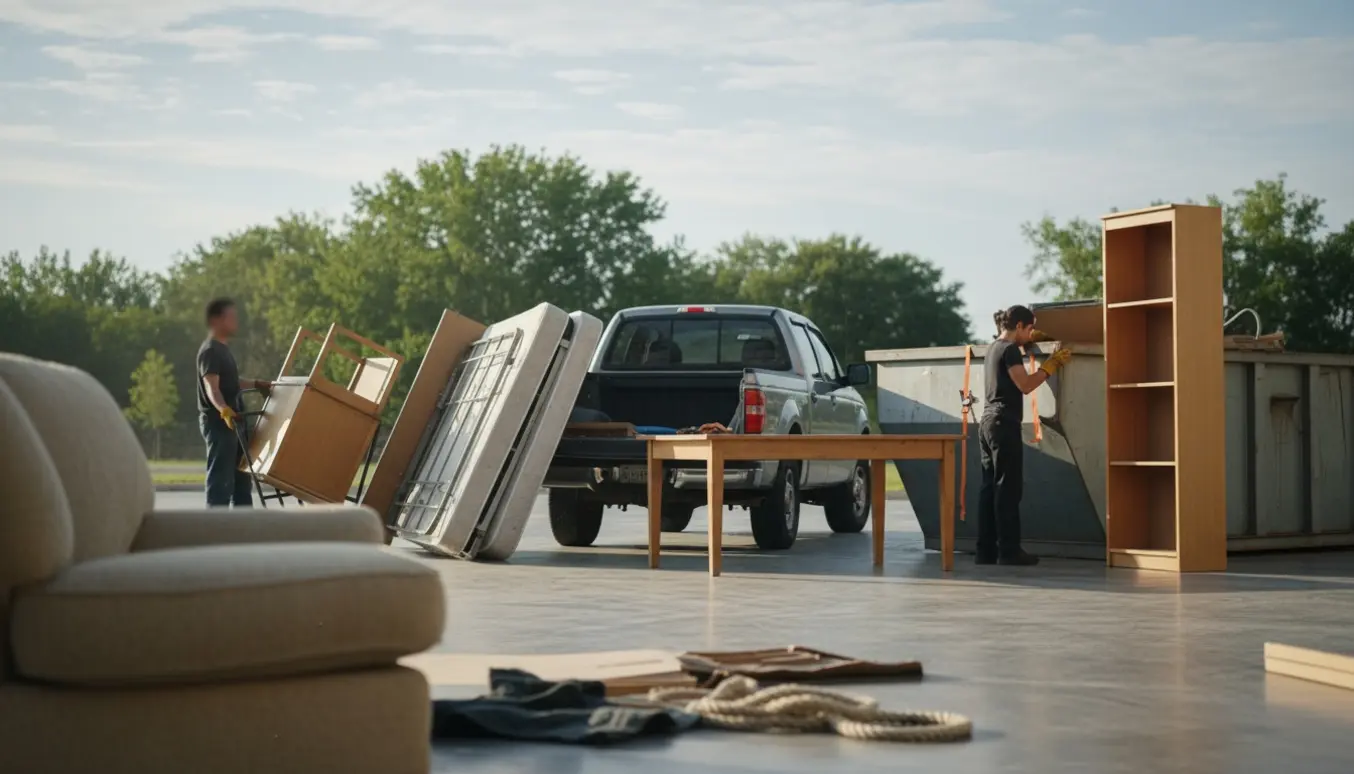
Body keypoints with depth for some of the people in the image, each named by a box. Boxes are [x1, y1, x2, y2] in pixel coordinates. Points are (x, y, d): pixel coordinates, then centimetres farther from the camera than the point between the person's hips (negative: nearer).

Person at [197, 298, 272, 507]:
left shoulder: (223, 348, 16)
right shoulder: (210, 351, -15)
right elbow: (212, 387, -29)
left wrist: (256, 384, 42)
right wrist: (224, 410, -46)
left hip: (233, 422, 10)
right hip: (219, 422, -10)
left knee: (241, 477, 16)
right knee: (221, 479, -11)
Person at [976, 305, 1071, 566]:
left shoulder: (994, 348, 18)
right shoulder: (1010, 350, -10)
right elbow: (1025, 385, -16)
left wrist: (1027, 341, 41)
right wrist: (1051, 365, -8)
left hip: (988, 421, 9)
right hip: (1004, 423, -9)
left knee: (990, 486, 7)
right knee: (1008, 488, -7)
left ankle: (986, 551, 6)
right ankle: (1008, 551, -7)